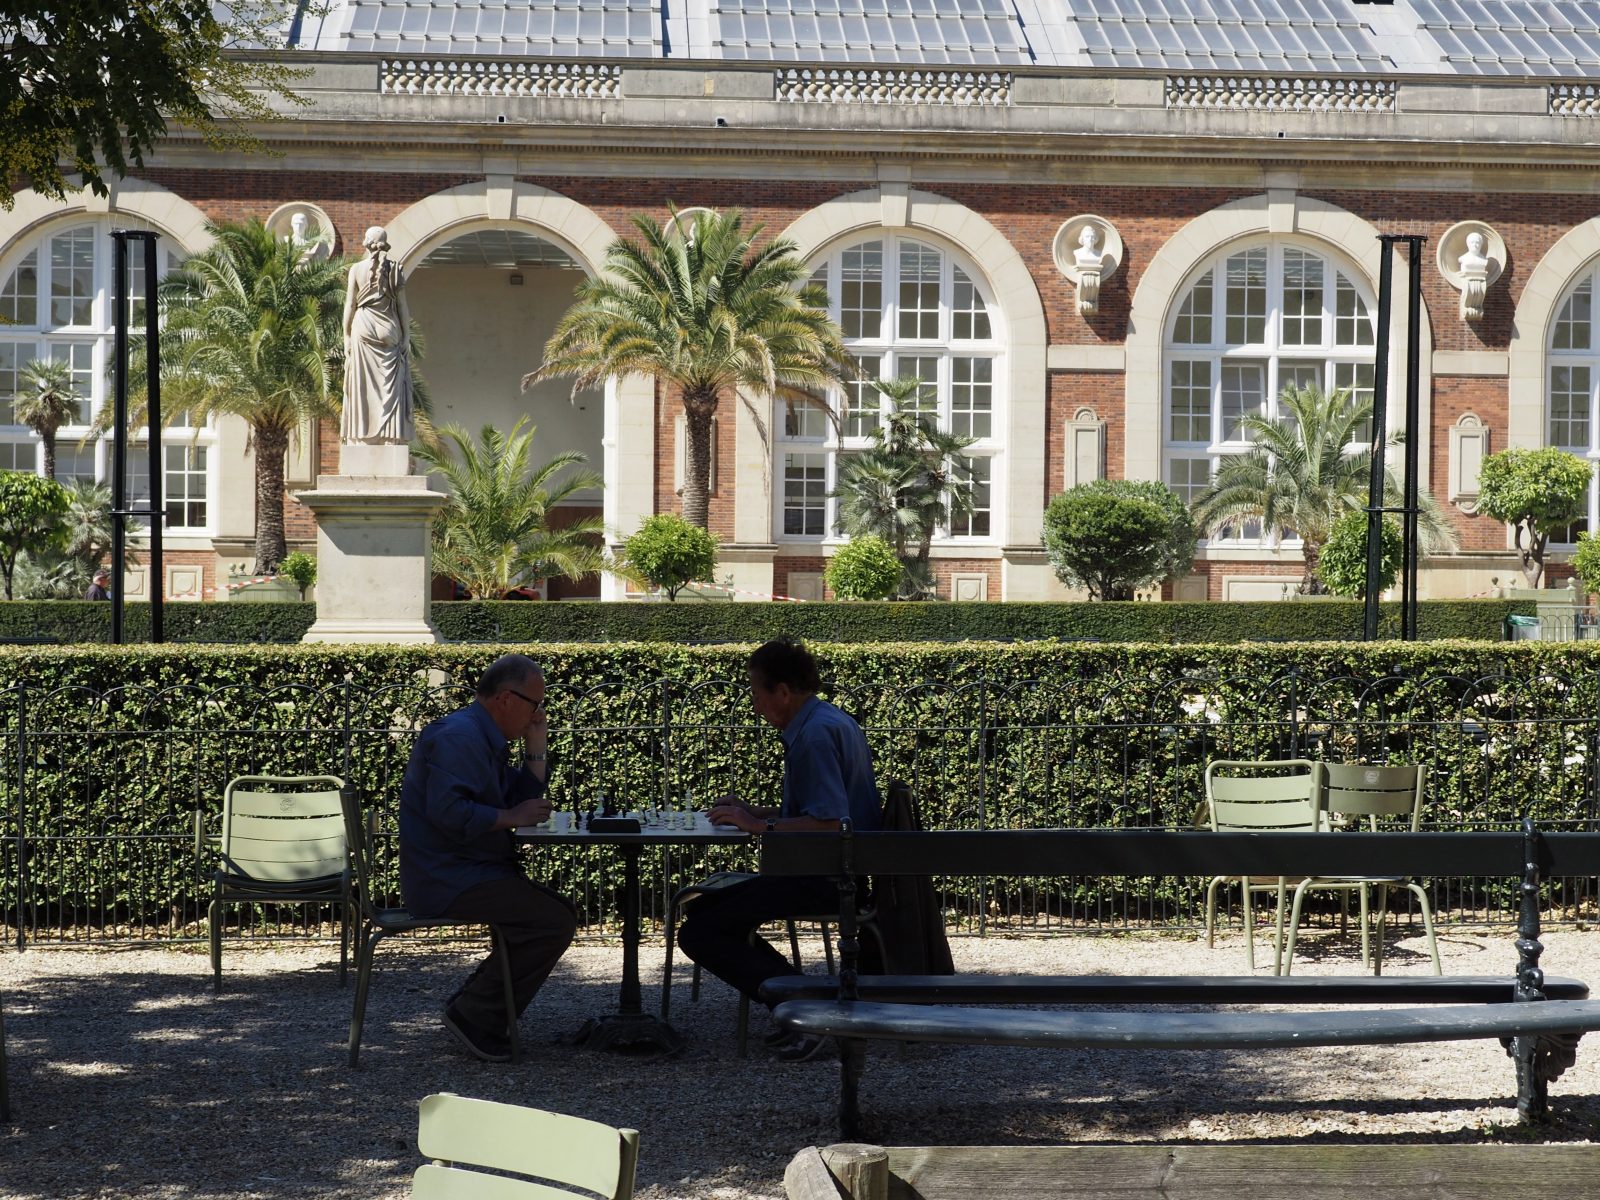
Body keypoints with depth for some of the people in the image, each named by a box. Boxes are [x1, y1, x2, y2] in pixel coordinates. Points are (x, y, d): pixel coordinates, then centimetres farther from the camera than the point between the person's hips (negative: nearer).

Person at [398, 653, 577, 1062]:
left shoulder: (485, 739, 18)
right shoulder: (458, 737, -16)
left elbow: (523, 801, 21)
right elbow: (447, 812, -28)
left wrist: (536, 748, 11)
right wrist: (511, 817, -19)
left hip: (470, 871, 11)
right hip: (448, 879, -11)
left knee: (561, 913, 13)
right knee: (554, 924, -18)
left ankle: (473, 1008, 11)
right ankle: (474, 1016, -10)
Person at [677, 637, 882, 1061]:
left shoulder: (815, 734, -19)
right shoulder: (829, 722, 15)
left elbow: (829, 824, -26)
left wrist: (757, 825, -16)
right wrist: (751, 812, 14)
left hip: (825, 879, -11)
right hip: (833, 873, 11)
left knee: (699, 932, -14)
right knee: (703, 911, 20)